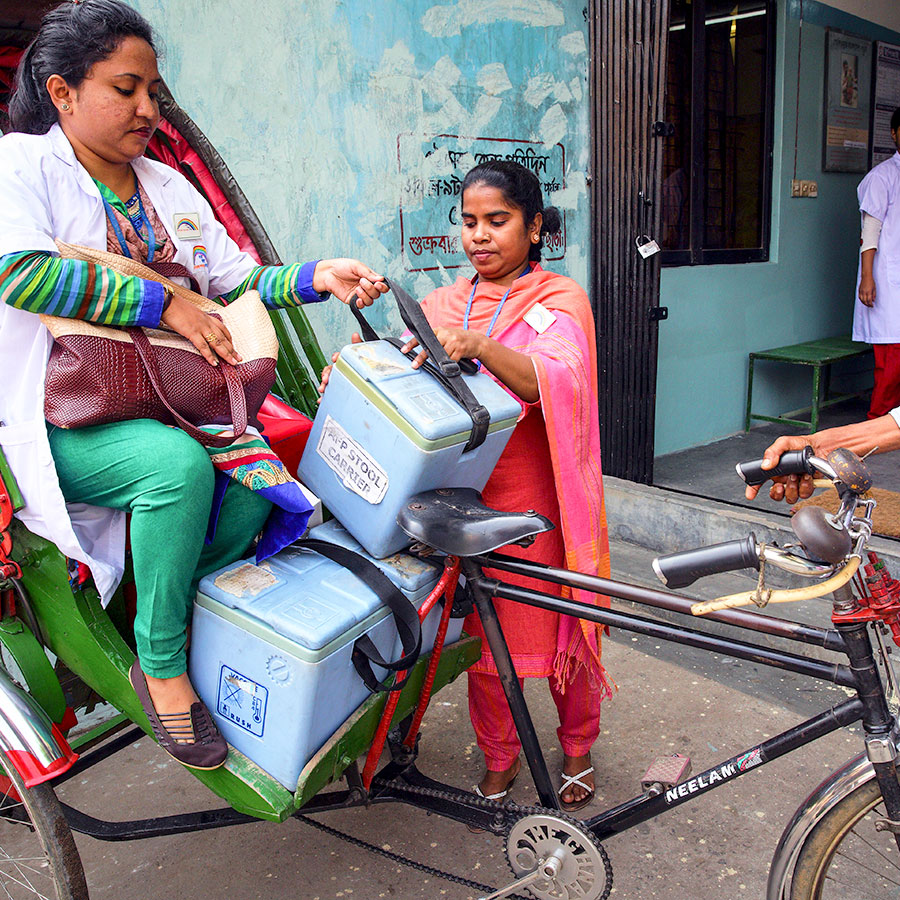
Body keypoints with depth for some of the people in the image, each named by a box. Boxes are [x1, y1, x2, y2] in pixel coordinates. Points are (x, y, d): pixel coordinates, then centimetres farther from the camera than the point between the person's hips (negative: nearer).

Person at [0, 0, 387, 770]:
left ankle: (186, 628, -3)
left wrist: (316, 278, -4)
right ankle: (160, 664, -15)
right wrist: (166, 305, -22)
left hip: (169, 407, 6)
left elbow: (237, 282, 15)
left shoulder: (168, 186, 18)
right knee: (179, 464, -35)